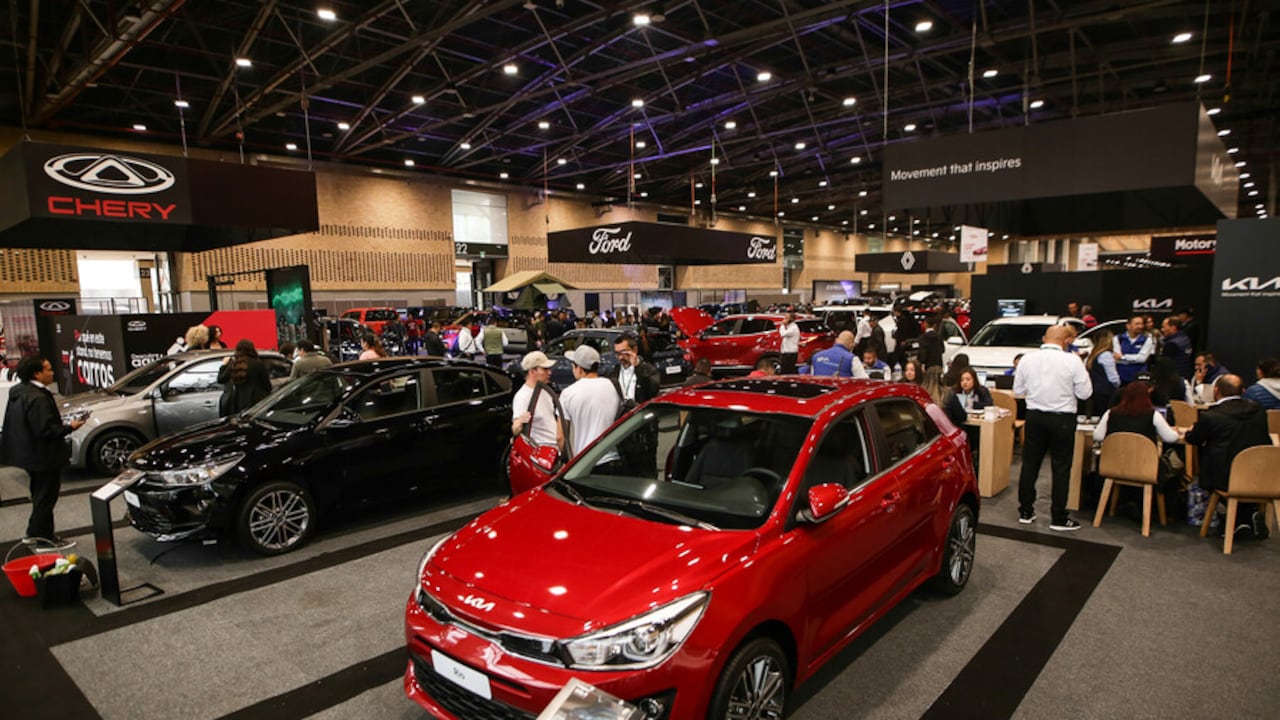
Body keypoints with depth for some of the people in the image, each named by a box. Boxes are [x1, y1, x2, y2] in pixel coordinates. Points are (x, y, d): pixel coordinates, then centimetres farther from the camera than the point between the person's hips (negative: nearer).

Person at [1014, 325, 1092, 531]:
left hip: (1035, 416, 3)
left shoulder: (1027, 359, -3)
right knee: (1061, 468, 5)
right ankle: (1058, 518, 10)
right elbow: (1085, 393, -6)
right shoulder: (1072, 361, -12)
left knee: (1030, 464, 11)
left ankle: (1025, 512, 18)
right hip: (1062, 419, -3)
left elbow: (1018, 390, 6)